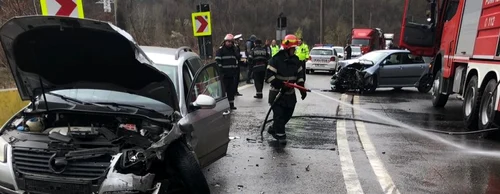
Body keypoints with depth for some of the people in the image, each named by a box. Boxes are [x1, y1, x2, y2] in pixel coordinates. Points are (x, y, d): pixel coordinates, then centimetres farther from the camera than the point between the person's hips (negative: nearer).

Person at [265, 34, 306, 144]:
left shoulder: (296, 60, 5)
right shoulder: (276, 60, -15)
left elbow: (300, 75, 11)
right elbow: (269, 75, -20)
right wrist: (280, 84, -29)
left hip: (290, 93, 7)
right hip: (277, 93, -6)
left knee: (287, 114, 12)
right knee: (279, 115, -8)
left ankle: (273, 129, 30)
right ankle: (280, 135, 6)